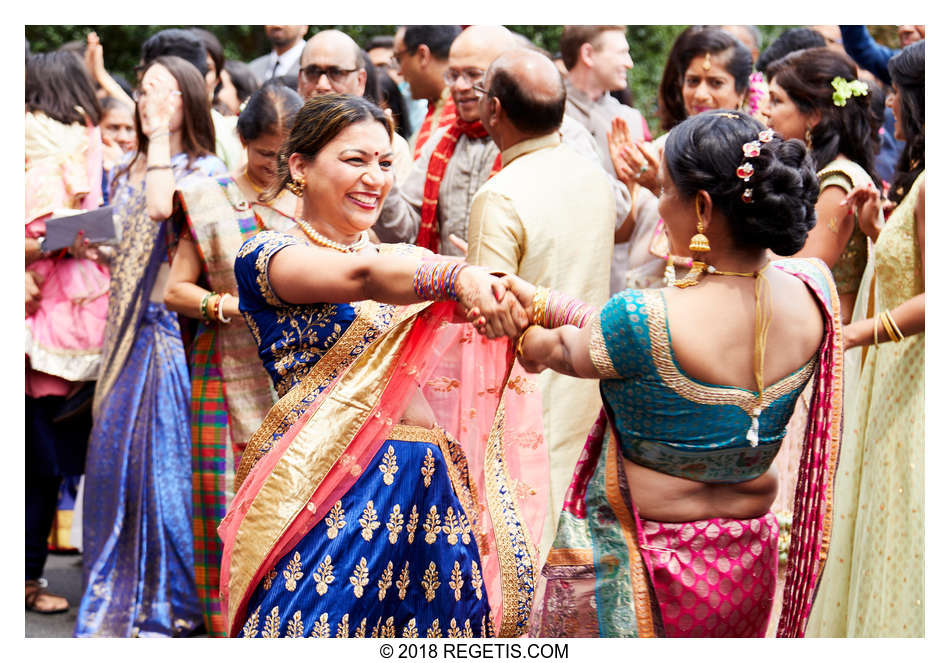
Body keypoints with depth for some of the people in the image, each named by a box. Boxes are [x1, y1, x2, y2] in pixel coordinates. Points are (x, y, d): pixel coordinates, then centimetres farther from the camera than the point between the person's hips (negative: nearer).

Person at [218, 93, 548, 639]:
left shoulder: (408, 260, 20)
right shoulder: (268, 255, 2)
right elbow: (362, 277, -19)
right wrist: (459, 277, -36)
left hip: (431, 493, 5)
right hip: (327, 496, -5)